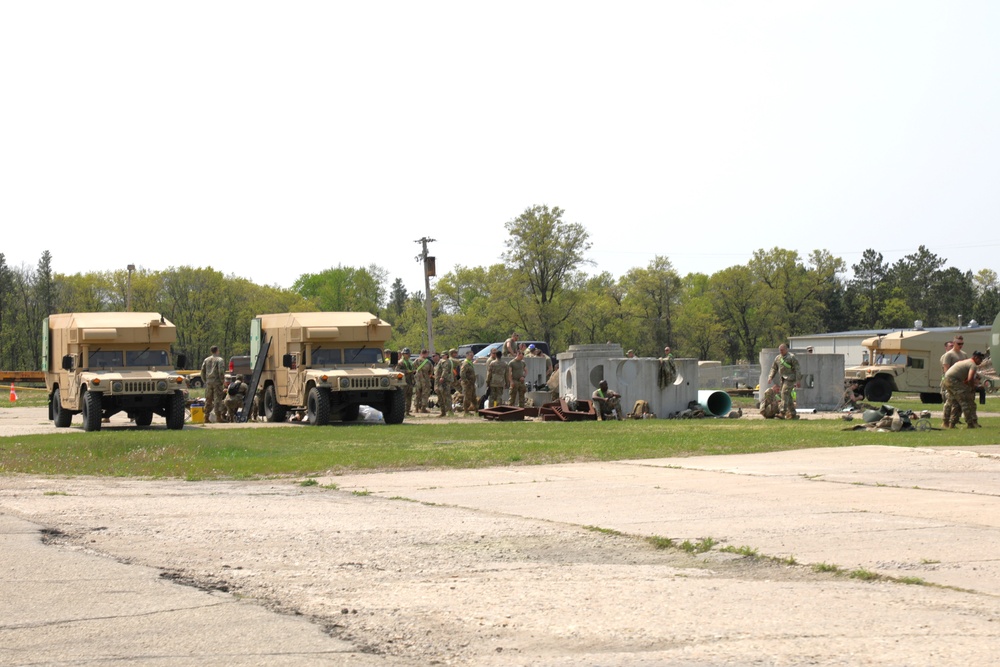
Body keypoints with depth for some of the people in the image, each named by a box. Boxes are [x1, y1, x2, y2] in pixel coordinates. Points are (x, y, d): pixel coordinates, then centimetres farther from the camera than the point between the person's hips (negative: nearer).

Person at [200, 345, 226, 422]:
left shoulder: (206, 360, 11)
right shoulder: (219, 360, -5)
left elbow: (202, 371, 12)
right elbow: (221, 372, -13)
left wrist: (204, 381, 17)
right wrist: (222, 380, -3)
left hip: (208, 382, 5)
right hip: (217, 382, -5)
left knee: (208, 400, 10)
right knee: (217, 399, -5)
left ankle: (206, 417, 10)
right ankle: (218, 417, -8)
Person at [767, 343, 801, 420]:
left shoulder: (791, 357, -8)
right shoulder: (778, 358, 13)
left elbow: (797, 369, -10)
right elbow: (774, 368, 16)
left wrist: (797, 381, -16)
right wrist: (770, 377, 0)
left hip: (790, 378, -8)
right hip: (783, 379, 8)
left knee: (785, 393, -19)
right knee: (788, 396, 9)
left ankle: (783, 413, -25)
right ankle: (793, 414, 15)